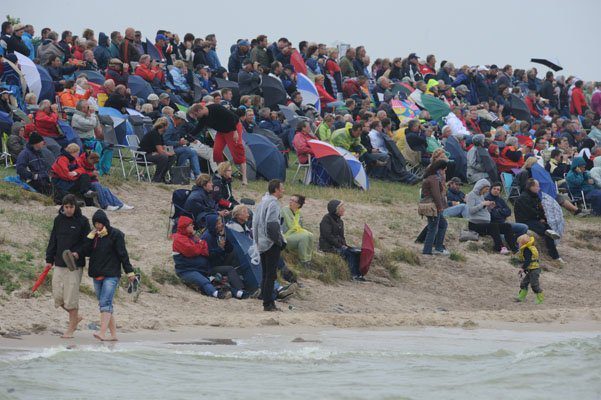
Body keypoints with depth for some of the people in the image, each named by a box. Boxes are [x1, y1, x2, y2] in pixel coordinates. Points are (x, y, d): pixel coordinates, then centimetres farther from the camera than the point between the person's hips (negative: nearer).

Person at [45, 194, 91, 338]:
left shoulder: (82, 221, -2)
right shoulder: (58, 220, 10)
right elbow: (53, 240, 15)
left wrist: (78, 253, -19)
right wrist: (49, 259, 8)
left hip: (75, 265, -5)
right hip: (59, 264, 5)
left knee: (71, 296, -6)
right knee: (58, 296, 0)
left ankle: (71, 329, 3)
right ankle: (75, 317, 22)